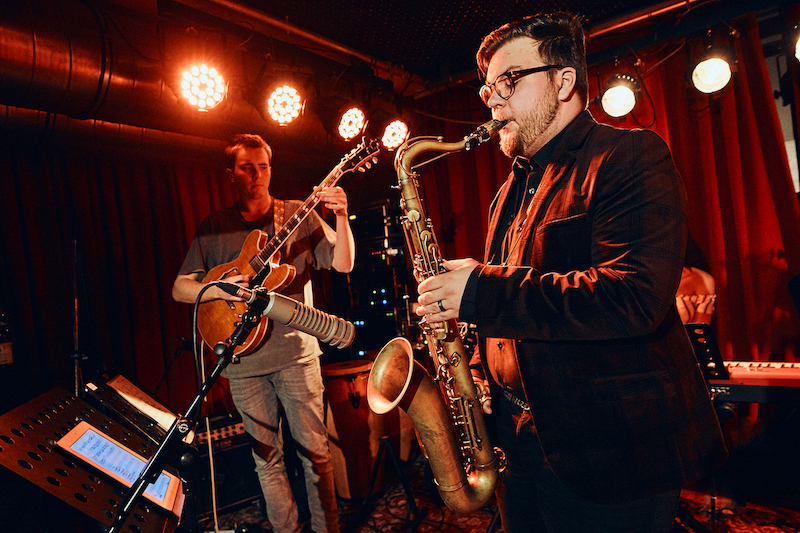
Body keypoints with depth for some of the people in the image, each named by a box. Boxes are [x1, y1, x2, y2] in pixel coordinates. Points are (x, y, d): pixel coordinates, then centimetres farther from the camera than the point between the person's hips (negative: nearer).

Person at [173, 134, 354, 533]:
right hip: (243, 357, 2)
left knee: (314, 450, 4)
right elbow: (179, 288, 5)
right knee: (266, 457, 13)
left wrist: (341, 218, -23)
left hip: (295, 350, -2)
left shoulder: (298, 215, 1)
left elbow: (343, 264, -6)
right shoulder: (213, 227, 6)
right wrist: (217, 289, -16)